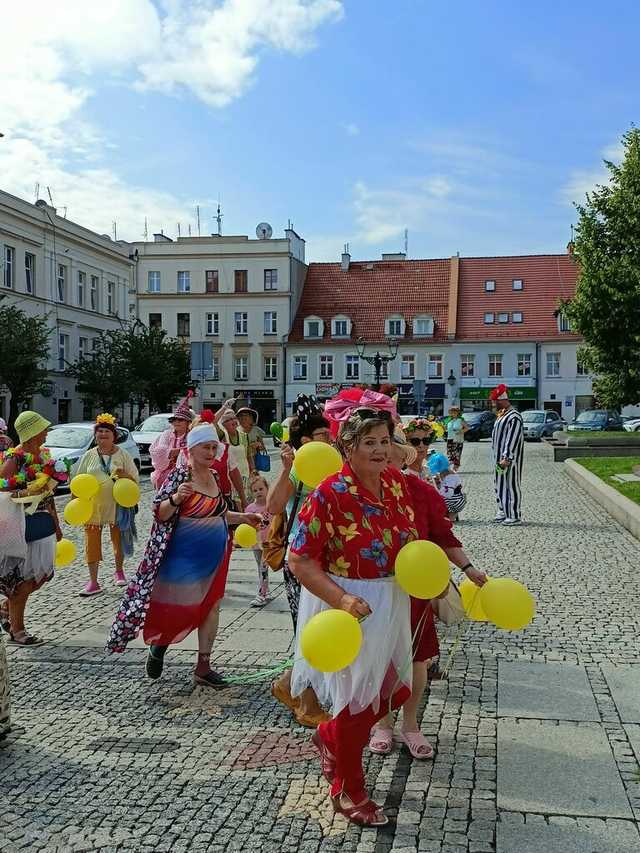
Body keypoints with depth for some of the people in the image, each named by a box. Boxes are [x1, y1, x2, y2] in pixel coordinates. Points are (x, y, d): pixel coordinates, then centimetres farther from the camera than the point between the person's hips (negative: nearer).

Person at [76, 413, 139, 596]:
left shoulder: (123, 454, 1)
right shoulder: (89, 456, 6)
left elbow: (135, 478, 2)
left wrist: (124, 475, -18)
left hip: (117, 505, -1)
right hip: (93, 506, 1)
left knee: (118, 540, 12)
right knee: (91, 542, -1)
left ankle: (119, 571, 36)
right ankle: (93, 583, 6)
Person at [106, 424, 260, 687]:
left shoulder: (214, 477, 9)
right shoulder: (179, 475, -13)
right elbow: (160, 513, -16)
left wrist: (243, 517, 16)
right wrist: (175, 498, -33)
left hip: (213, 557, 7)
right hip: (184, 557, -7)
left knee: (211, 607, 8)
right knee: (179, 609, 1)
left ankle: (203, 667, 18)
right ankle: (158, 644, 31)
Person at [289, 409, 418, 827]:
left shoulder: (397, 482, -1)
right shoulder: (330, 494, -21)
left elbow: (411, 537, 16)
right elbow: (300, 560, -19)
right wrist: (341, 599, -28)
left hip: (392, 601, 7)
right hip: (348, 605, -7)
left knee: (396, 690, 17)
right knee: (358, 697, 7)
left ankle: (330, 736, 45)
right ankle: (349, 791, 32)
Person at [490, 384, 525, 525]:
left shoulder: (514, 417, -17)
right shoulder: (501, 414, 14)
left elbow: (513, 439, -22)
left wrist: (507, 458, -25)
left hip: (509, 459, -10)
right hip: (499, 457, 10)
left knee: (512, 485, -3)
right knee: (500, 485, 16)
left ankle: (515, 516, 2)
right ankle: (503, 512, 27)